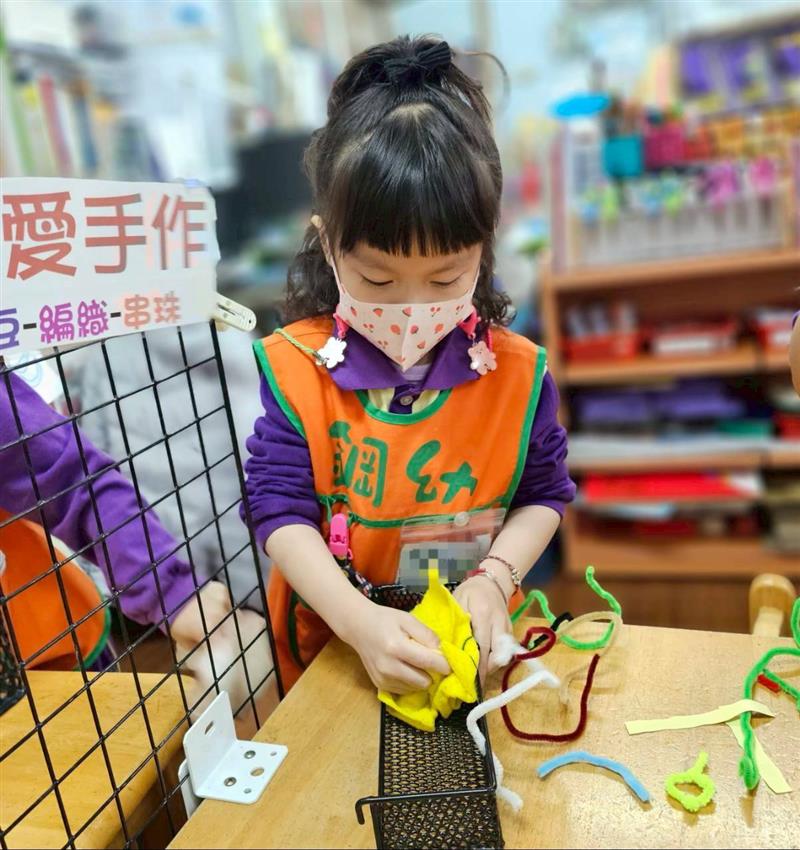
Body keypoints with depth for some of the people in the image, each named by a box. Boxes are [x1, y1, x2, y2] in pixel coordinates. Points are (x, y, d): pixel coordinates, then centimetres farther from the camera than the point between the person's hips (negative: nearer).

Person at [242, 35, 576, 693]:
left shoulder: (518, 372, -14)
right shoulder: (294, 368, -18)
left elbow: (544, 494, -2)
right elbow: (280, 508, -18)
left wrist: (494, 578, -19)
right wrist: (358, 619, -29)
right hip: (327, 643, 0)